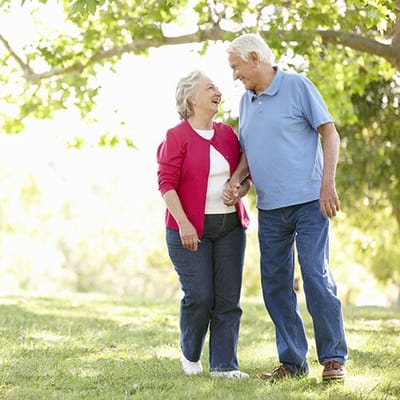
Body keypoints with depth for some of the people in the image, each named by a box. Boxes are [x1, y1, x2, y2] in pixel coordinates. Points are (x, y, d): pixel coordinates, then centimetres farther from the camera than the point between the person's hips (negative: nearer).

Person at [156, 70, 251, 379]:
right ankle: (190, 355, 18)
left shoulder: (228, 134, 12)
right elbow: (167, 183, -9)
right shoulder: (176, 136, -4)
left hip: (230, 227, 5)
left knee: (228, 299, 0)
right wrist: (183, 223, -18)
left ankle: (224, 364, 6)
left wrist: (244, 186, -2)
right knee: (199, 297, -7)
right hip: (191, 230, -5)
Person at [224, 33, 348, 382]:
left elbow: (330, 134, -5)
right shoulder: (246, 102, 15)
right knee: (275, 285, 5)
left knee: (317, 277, -10)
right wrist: (236, 180, 1)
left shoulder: (298, 87, -3)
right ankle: (292, 362, 12)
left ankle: (334, 359, -3)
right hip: (270, 209, 7)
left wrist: (328, 184, -14)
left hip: (308, 201, -6)